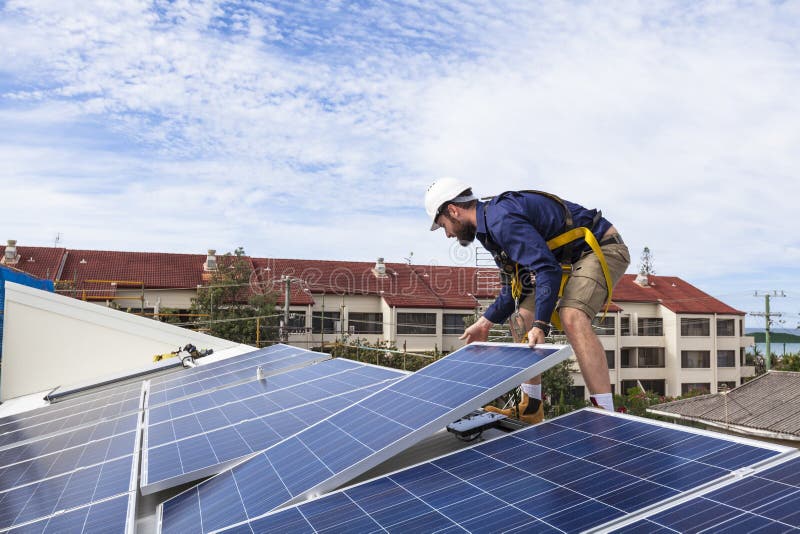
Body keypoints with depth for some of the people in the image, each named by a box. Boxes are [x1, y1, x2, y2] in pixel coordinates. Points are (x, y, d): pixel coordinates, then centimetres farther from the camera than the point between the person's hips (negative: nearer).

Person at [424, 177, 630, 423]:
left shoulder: (501, 218, -25)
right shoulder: (490, 226, 8)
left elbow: (548, 270, -33)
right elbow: (517, 286, 14)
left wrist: (540, 325, -35)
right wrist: (485, 323, 10)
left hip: (601, 248, -10)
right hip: (570, 259, 10)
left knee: (572, 318, -33)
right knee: (524, 318, 8)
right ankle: (531, 409, 14)